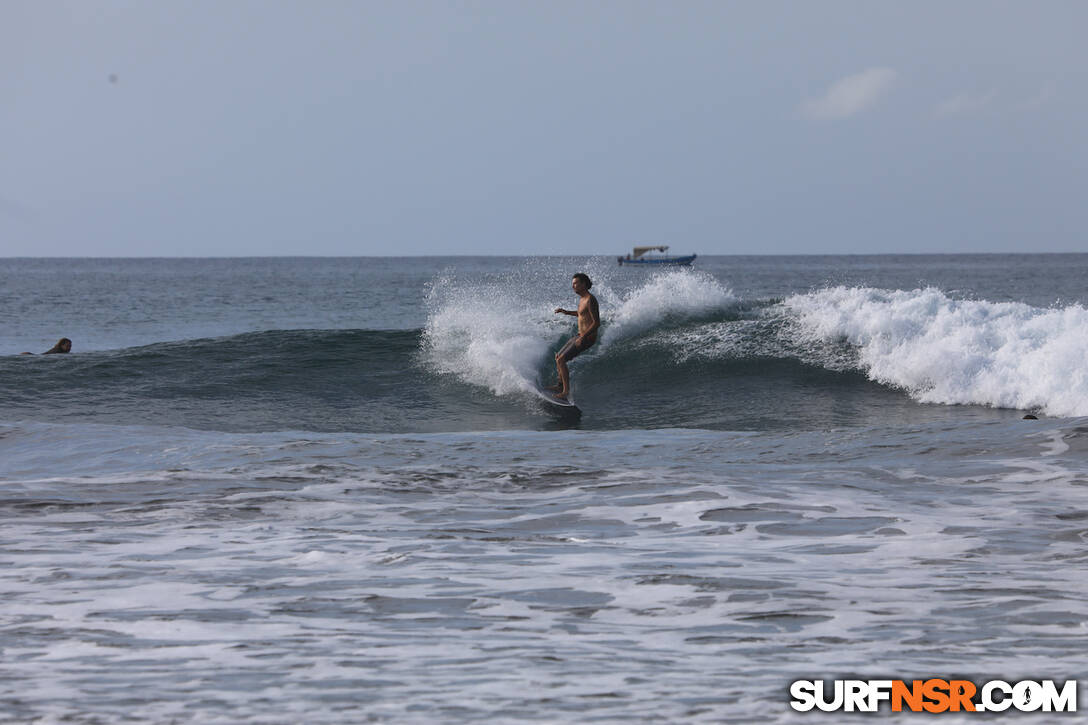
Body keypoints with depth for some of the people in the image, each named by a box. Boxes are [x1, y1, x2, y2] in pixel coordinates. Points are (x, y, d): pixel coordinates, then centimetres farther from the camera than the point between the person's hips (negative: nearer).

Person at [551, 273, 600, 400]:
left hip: (587, 338, -10)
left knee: (561, 360, -16)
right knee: (558, 356, 19)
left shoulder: (590, 300, -20)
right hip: (580, 335, 10)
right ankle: (561, 385, 32)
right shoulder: (582, 299, 9)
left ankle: (566, 391, -12)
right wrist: (566, 312, 20)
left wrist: (583, 337, -30)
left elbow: (597, 323, -24)